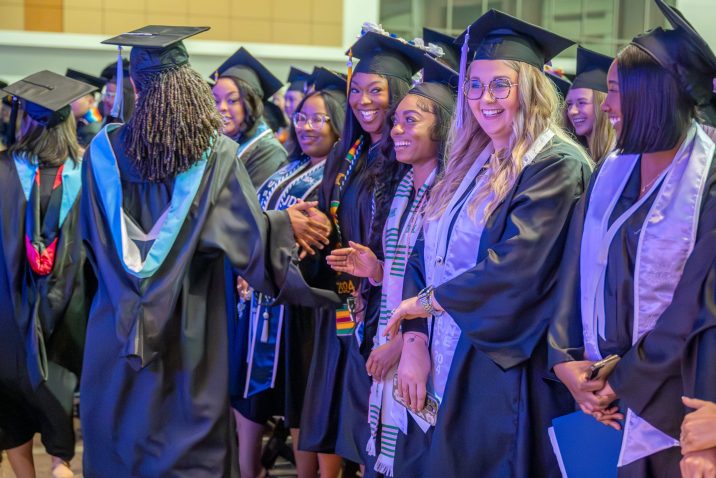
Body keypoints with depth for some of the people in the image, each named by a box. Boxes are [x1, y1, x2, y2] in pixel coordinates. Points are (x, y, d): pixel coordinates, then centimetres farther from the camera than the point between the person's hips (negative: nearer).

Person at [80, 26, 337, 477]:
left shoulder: (105, 148, -4)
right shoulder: (216, 153, -9)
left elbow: (91, 238, 3)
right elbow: (253, 236, -9)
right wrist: (288, 221, 8)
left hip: (118, 325, 2)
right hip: (188, 332, -1)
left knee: (121, 438, 14)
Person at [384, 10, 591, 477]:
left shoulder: (557, 164, -12)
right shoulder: (468, 165, 12)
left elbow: (517, 267, -22)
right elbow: (426, 254, 10)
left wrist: (427, 300, -9)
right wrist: (414, 339, -5)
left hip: (508, 372, -7)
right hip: (447, 368, 7)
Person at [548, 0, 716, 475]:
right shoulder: (612, 173, 7)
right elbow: (576, 270, 2)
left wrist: (626, 381, -14)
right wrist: (567, 359, -10)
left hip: (668, 398, -5)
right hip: (602, 390, 5)